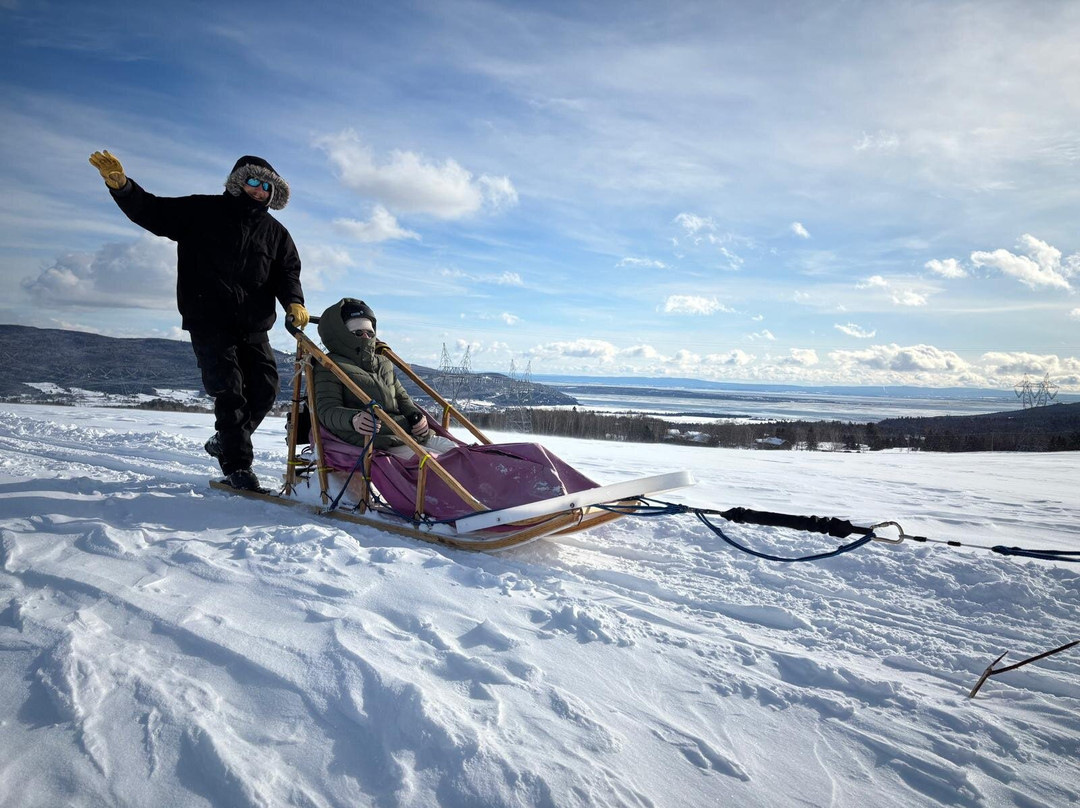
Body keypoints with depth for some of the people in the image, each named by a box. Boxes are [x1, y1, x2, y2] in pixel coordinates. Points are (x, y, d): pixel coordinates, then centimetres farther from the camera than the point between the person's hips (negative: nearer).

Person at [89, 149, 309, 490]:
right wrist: (121, 186, -15)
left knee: (265, 386, -1)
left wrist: (294, 302, -12)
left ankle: (225, 442, 20)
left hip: (253, 325, 4)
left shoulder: (275, 232, 14)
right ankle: (236, 463, -5)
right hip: (207, 319, -4)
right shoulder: (203, 211, 6)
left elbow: (288, 272, 8)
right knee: (228, 387, -12)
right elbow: (153, 212, 4)